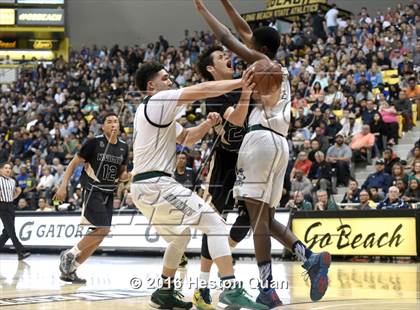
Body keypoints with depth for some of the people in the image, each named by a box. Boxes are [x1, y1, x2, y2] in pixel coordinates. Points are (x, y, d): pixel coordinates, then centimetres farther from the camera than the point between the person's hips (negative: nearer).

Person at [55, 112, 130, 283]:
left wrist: (129, 176, -6)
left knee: (99, 235, 3)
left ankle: (69, 269, 14)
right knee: (103, 229, -20)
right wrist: (63, 186, -15)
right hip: (92, 191, -7)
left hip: (108, 194, 7)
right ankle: (68, 255, -3)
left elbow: (122, 174, 17)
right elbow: (74, 163, -6)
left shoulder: (123, 147, 7)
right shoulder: (94, 142, -11)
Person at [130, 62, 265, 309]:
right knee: (215, 223, -14)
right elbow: (204, 90, -13)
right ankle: (231, 289, -24)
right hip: (156, 184, -10)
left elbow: (186, 138, 25)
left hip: (143, 187, 10)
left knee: (181, 235, 26)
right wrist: (240, 83, -10)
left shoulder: (158, 112, 23)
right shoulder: (159, 101, -6)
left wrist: (207, 124, 8)